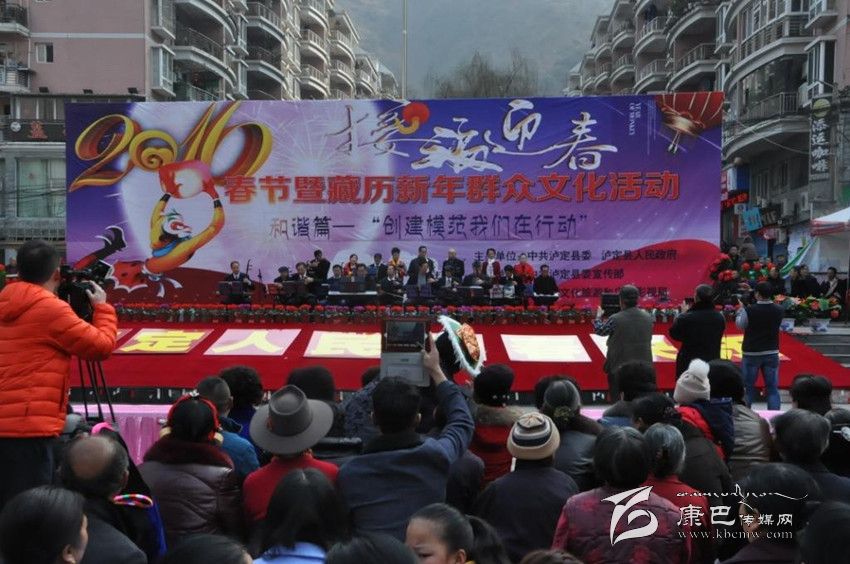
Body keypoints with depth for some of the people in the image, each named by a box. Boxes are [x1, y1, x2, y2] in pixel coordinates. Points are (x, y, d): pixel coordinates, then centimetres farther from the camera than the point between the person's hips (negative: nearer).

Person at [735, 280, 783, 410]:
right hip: (772, 353, 3)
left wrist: (741, 308, 11)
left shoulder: (749, 310, -18)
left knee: (748, 387, 9)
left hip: (752, 353, -2)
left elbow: (740, 325, -2)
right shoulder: (779, 310, -7)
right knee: (772, 388, 7)